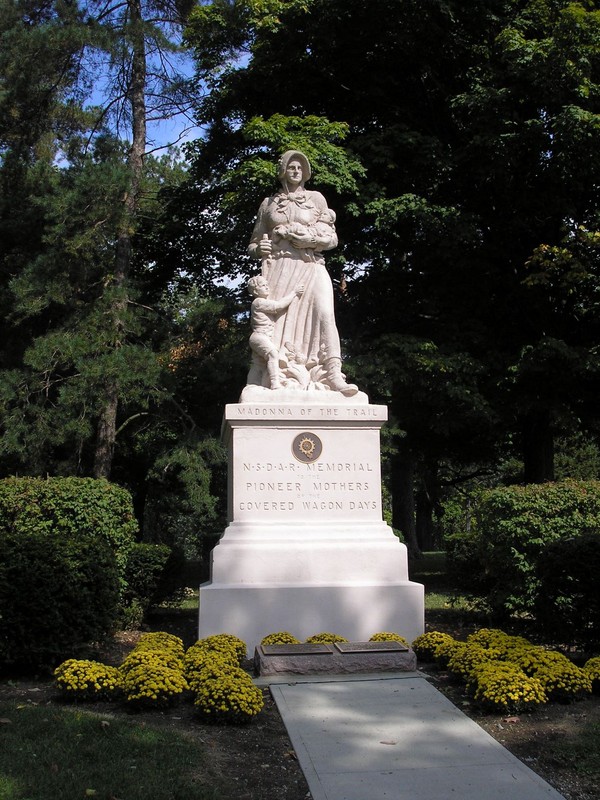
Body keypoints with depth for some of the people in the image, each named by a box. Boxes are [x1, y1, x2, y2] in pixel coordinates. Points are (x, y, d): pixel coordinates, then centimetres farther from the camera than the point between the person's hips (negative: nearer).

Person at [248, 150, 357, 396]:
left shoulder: (315, 198, 17)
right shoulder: (268, 203, 20)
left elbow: (331, 238, 8)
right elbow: (253, 244, 22)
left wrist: (296, 234, -3)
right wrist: (259, 248, -3)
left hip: (310, 267, -1)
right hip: (278, 269, 1)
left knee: (323, 312, -23)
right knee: (273, 318, -15)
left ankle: (334, 374, -33)